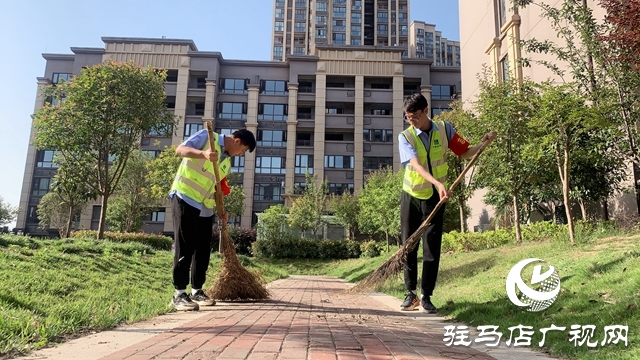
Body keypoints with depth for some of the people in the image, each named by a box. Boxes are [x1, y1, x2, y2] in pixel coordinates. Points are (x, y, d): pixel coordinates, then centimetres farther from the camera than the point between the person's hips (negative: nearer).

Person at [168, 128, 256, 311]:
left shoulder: (227, 162, 16)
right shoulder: (207, 136, -4)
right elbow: (180, 149, -16)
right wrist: (203, 153, -33)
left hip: (206, 207, 8)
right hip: (185, 199, -8)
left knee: (203, 250, 8)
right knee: (185, 247, -6)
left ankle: (197, 291, 18)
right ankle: (179, 293, 1)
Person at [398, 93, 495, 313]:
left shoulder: (444, 129, -5)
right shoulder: (405, 137, -12)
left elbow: (464, 152, 4)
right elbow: (416, 165, -28)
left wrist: (483, 143, -15)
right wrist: (438, 183, -43)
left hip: (435, 198, 1)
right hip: (411, 197, -1)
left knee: (432, 249, 2)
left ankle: (426, 296, 13)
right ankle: (411, 293, 19)